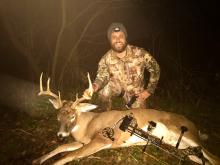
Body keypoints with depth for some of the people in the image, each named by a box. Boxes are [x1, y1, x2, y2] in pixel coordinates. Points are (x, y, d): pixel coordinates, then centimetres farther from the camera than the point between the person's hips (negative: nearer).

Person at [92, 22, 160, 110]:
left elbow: (155, 68, -15)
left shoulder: (140, 53, -26)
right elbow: (102, 77, -14)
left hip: (136, 90, 0)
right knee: (103, 92, -27)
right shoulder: (106, 59, -20)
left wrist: (149, 90, -14)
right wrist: (95, 85, -38)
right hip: (117, 86, 0)